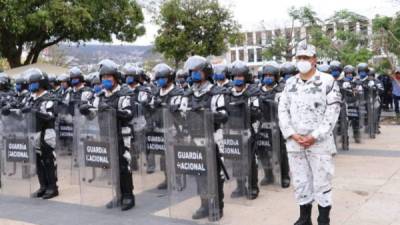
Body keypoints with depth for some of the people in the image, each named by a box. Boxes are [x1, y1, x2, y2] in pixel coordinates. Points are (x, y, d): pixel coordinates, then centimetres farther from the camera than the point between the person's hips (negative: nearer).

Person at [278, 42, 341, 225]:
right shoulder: (290, 83, 10)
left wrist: (314, 136, -13)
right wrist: (293, 135, -6)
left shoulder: (327, 81, -3)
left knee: (322, 183, 2)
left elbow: (332, 112, -8)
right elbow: (282, 110, 7)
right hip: (294, 143, 4)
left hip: (320, 142, -4)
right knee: (300, 183, 11)